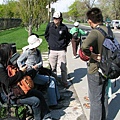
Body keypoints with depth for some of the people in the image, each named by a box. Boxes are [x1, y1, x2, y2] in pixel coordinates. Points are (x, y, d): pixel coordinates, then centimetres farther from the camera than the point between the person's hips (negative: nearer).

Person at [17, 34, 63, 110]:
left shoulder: (38, 52, 8)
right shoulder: (27, 52, -13)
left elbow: (41, 62, 7)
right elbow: (19, 61, -5)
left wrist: (37, 66, -15)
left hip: (37, 73, 8)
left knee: (53, 79, 6)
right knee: (51, 81, -14)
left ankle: (57, 97, 23)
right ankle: (52, 104, -10)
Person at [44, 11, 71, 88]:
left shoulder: (64, 27, -3)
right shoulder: (50, 25, -1)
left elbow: (68, 37, 14)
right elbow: (46, 35, 17)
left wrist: (65, 45, 8)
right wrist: (49, 42, 10)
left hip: (61, 50, -1)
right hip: (52, 50, 1)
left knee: (63, 67, 3)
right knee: (53, 67, 8)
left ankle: (64, 81, 16)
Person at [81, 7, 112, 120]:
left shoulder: (95, 32, -24)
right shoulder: (108, 30, 1)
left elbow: (84, 46, -42)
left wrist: (93, 56, -27)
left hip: (95, 71, -8)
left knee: (95, 99, 7)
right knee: (103, 96, 23)